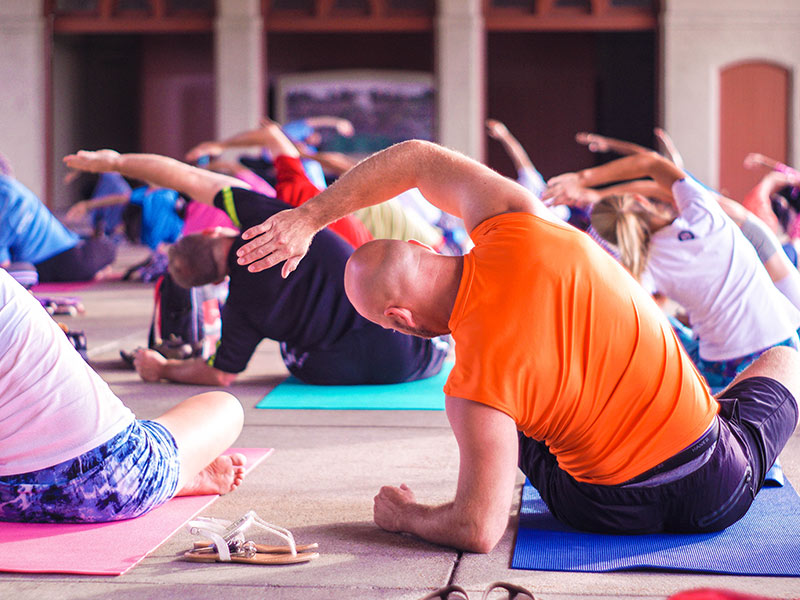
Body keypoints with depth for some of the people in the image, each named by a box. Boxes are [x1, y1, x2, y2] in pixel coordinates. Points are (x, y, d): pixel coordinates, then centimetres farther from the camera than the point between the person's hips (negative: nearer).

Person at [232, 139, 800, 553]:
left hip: (613, 512, -2)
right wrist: (307, 218, 6)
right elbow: (417, 158, 1)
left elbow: (477, 532, -21)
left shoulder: (474, 387, -24)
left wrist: (402, 514, -1)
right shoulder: (516, 226, -15)